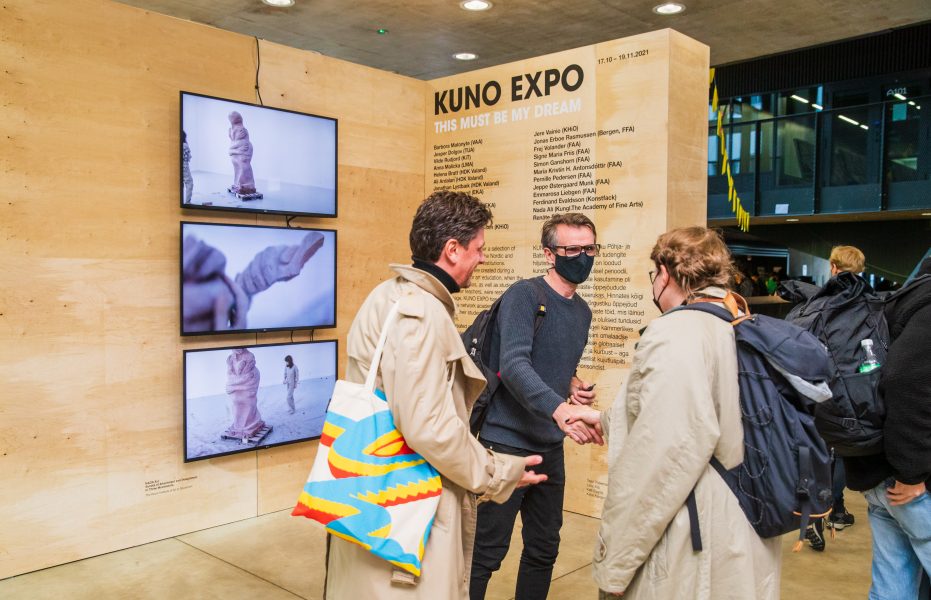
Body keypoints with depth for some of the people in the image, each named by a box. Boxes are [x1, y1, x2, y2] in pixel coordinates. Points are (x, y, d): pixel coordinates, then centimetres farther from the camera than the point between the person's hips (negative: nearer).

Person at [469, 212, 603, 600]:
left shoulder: (583, 312, 11)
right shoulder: (523, 295, -12)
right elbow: (514, 365, -26)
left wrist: (574, 386, 1)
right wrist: (560, 409, -41)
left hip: (551, 447, 7)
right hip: (507, 442, -7)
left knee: (543, 551, 16)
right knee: (486, 554, 0)